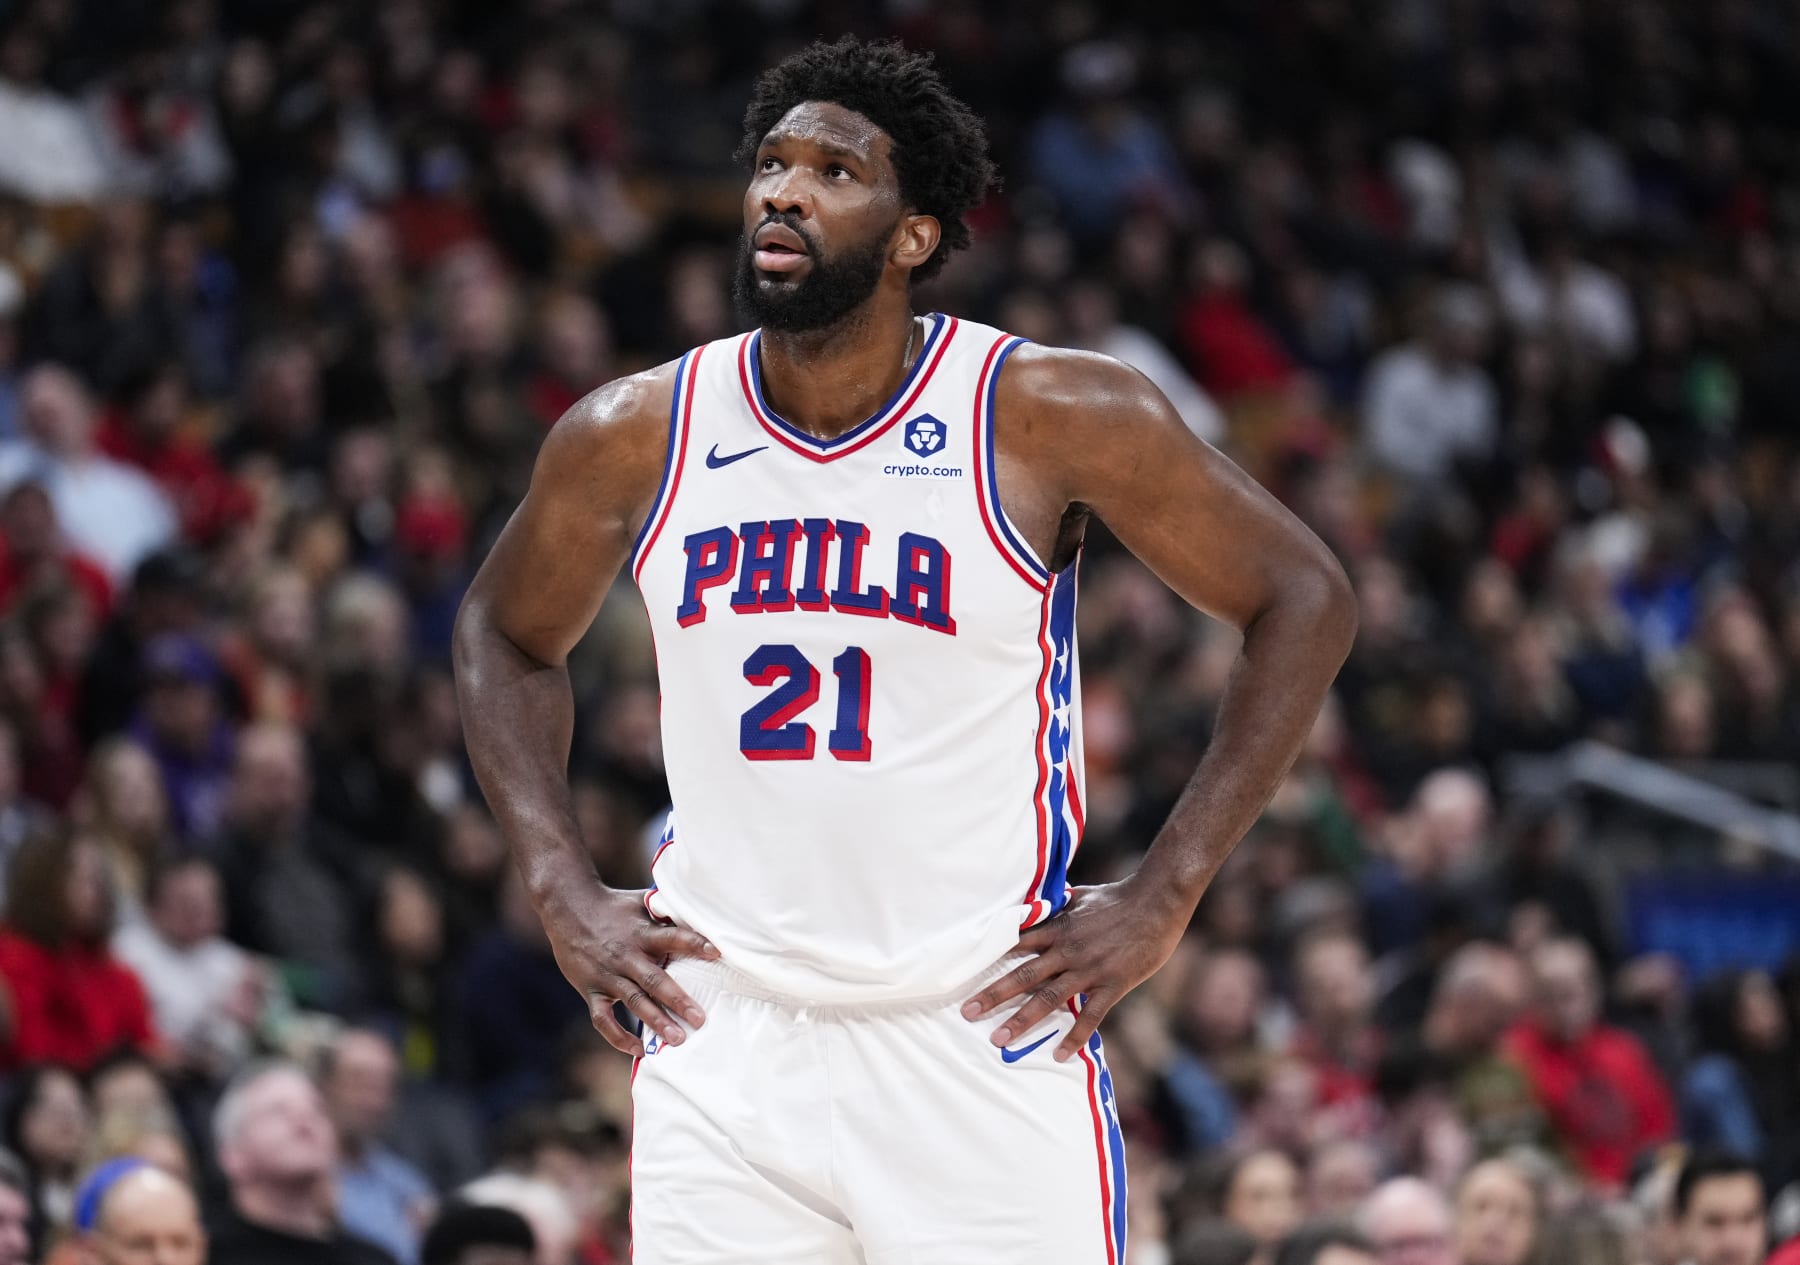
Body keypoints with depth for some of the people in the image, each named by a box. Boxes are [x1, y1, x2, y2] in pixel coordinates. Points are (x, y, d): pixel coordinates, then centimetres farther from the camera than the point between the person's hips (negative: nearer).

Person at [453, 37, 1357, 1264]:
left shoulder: (1049, 416, -9)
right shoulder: (635, 437, 1)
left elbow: (1304, 598, -3)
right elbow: (507, 636, 20)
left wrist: (1162, 899, -7)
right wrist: (564, 893, 7)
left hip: (987, 1037, -3)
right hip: (722, 1042, 3)